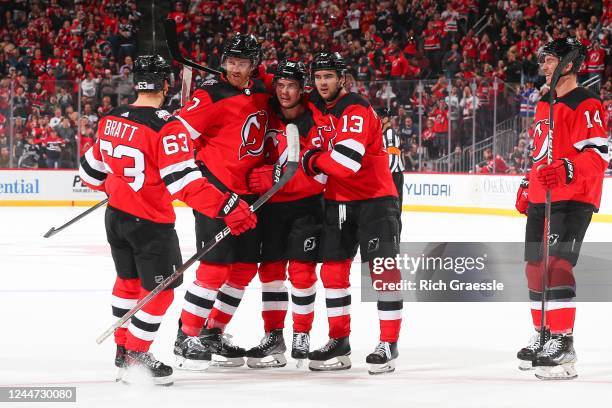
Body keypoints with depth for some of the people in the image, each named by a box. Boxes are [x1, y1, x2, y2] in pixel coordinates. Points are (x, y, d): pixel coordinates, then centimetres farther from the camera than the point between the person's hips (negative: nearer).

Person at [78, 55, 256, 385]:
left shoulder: (111, 120, 1)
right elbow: (184, 182, -28)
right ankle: (135, 357, 9)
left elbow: (93, 170, 13)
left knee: (129, 280, 23)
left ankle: (123, 349, 33)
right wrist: (228, 208, -29)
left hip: (116, 217, 8)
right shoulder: (166, 127, -22)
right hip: (151, 223, -8)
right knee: (159, 291, 5)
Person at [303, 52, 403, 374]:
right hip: (337, 200, 8)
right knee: (333, 270, 7)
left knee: (383, 268, -9)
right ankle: (338, 341, 16)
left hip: (375, 199, -8)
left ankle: (389, 343, -5)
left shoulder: (357, 110, -19)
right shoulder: (315, 106, 6)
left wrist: (315, 160, -12)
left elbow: (346, 160, -29)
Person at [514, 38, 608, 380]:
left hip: (572, 199, -9)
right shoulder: (545, 104, 18)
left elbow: (599, 153, -20)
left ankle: (563, 343, -20)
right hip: (541, 198, 9)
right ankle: (544, 337, 24)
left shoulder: (585, 104, -11)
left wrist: (567, 170, -33)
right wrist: (528, 187, 27)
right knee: (535, 267, 12)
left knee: (557, 264, -19)